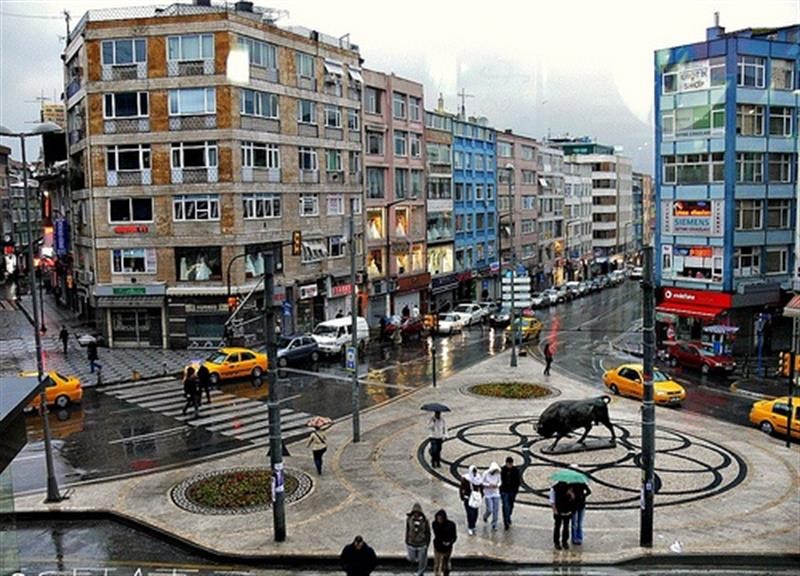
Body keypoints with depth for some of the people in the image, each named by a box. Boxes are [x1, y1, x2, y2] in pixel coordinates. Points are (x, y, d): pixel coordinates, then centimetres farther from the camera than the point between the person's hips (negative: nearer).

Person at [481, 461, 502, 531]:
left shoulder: (498, 474, -6)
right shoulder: (486, 473, -15)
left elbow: (499, 482, 8)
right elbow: (482, 483, -6)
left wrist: (497, 485, -14)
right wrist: (489, 485, -22)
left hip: (496, 493, 3)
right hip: (488, 494, -3)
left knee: (496, 509, 0)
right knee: (490, 510, -4)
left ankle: (494, 525, 15)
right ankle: (485, 516, 31)